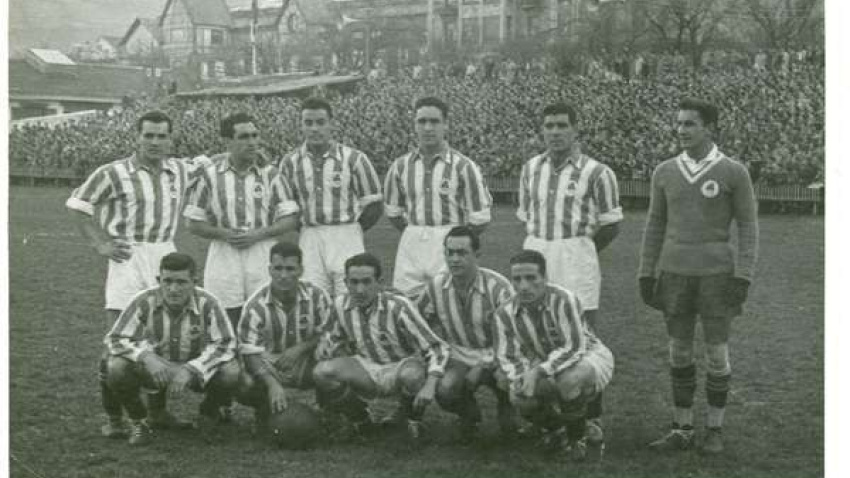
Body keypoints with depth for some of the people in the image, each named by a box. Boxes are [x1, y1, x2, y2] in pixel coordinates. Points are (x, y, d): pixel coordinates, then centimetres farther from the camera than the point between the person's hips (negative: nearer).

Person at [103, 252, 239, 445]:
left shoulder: (207, 304, -20)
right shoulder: (144, 302, -18)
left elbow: (225, 344, -22)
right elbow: (115, 339, -17)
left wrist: (190, 370, -36)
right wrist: (146, 357, -37)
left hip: (197, 372, 0)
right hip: (154, 370, 0)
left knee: (230, 373, -30)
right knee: (116, 367, -29)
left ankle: (208, 416, 6)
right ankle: (138, 420, 1)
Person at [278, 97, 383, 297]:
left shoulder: (353, 158, -2)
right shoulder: (290, 163, 6)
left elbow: (373, 205, 4)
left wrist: (348, 231, 5)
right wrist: (311, 233, 6)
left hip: (347, 241, -2)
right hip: (309, 242, 2)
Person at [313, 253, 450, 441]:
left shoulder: (398, 307, -21)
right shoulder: (341, 305, -7)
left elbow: (437, 348, -22)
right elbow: (333, 341, 12)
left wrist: (430, 386, -36)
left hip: (400, 368, -4)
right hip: (366, 370, 4)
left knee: (413, 375, -40)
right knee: (322, 372, -24)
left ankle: (414, 422, -5)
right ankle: (361, 421, 2)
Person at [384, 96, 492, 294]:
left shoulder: (463, 166, -5)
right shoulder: (401, 166, 7)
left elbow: (479, 220, -2)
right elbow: (393, 212, 18)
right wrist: (416, 235, 12)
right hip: (410, 249, 4)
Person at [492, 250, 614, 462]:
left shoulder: (564, 300, -28)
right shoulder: (505, 314, -11)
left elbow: (574, 348, -32)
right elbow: (507, 357, -7)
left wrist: (539, 371, -41)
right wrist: (520, 378, -29)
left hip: (590, 356, -4)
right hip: (548, 369, 4)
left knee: (570, 380, -39)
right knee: (519, 395, -26)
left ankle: (581, 436, -8)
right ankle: (555, 429, 9)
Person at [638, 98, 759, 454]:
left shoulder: (734, 172, -5)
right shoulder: (665, 172, 5)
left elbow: (748, 226, -4)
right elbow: (655, 225, 10)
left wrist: (744, 277, -12)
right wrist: (646, 274, 6)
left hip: (717, 274, -3)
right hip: (675, 274, 3)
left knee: (717, 353, 1)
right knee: (679, 352, 7)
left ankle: (714, 430, 16)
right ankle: (682, 431, 16)